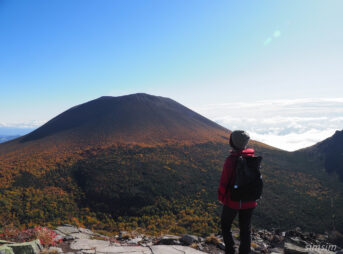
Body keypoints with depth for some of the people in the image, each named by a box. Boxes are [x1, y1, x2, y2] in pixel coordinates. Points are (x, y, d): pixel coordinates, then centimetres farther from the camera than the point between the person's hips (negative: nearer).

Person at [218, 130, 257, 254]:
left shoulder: (231, 160, -21)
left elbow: (224, 181, -16)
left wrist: (221, 197, -1)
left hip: (233, 201, -4)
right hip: (249, 202, 5)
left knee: (225, 226, 17)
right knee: (245, 229, 17)